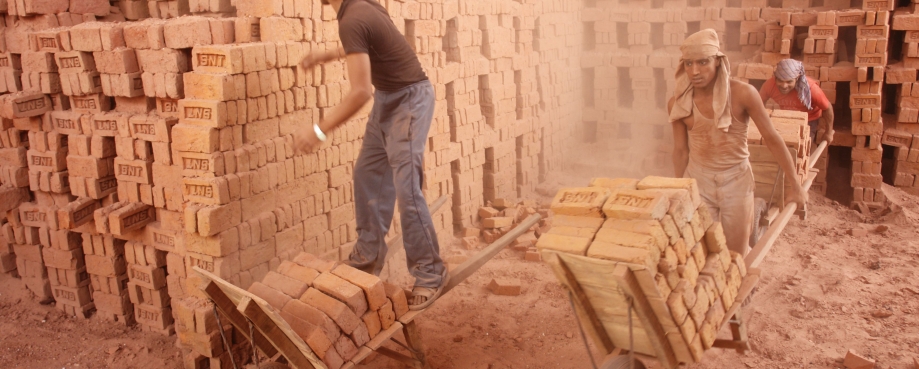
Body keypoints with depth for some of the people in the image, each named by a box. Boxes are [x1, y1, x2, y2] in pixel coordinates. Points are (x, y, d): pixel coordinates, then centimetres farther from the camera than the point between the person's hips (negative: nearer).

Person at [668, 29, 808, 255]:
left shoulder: (742, 94, -18)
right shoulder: (678, 104, -11)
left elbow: (772, 138, -10)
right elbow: (680, 150, 1)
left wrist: (796, 185, -6)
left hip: (736, 180, -1)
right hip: (698, 180, 1)